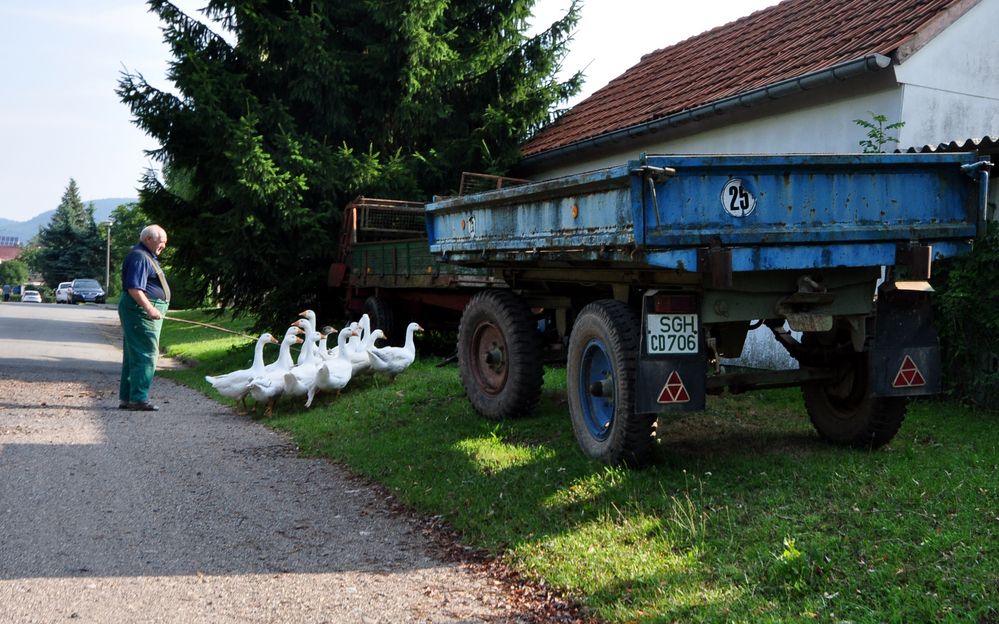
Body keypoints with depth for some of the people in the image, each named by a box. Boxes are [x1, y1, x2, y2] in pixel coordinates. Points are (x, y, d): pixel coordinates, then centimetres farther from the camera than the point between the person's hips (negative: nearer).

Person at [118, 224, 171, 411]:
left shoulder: (148, 257, 21)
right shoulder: (139, 257, -13)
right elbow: (134, 289, -23)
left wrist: (151, 308, 26)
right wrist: (149, 308, -31)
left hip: (145, 311, 11)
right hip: (140, 311, -11)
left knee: (133, 357, 13)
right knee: (146, 355, -11)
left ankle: (126, 398, 19)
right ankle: (139, 399, -10)